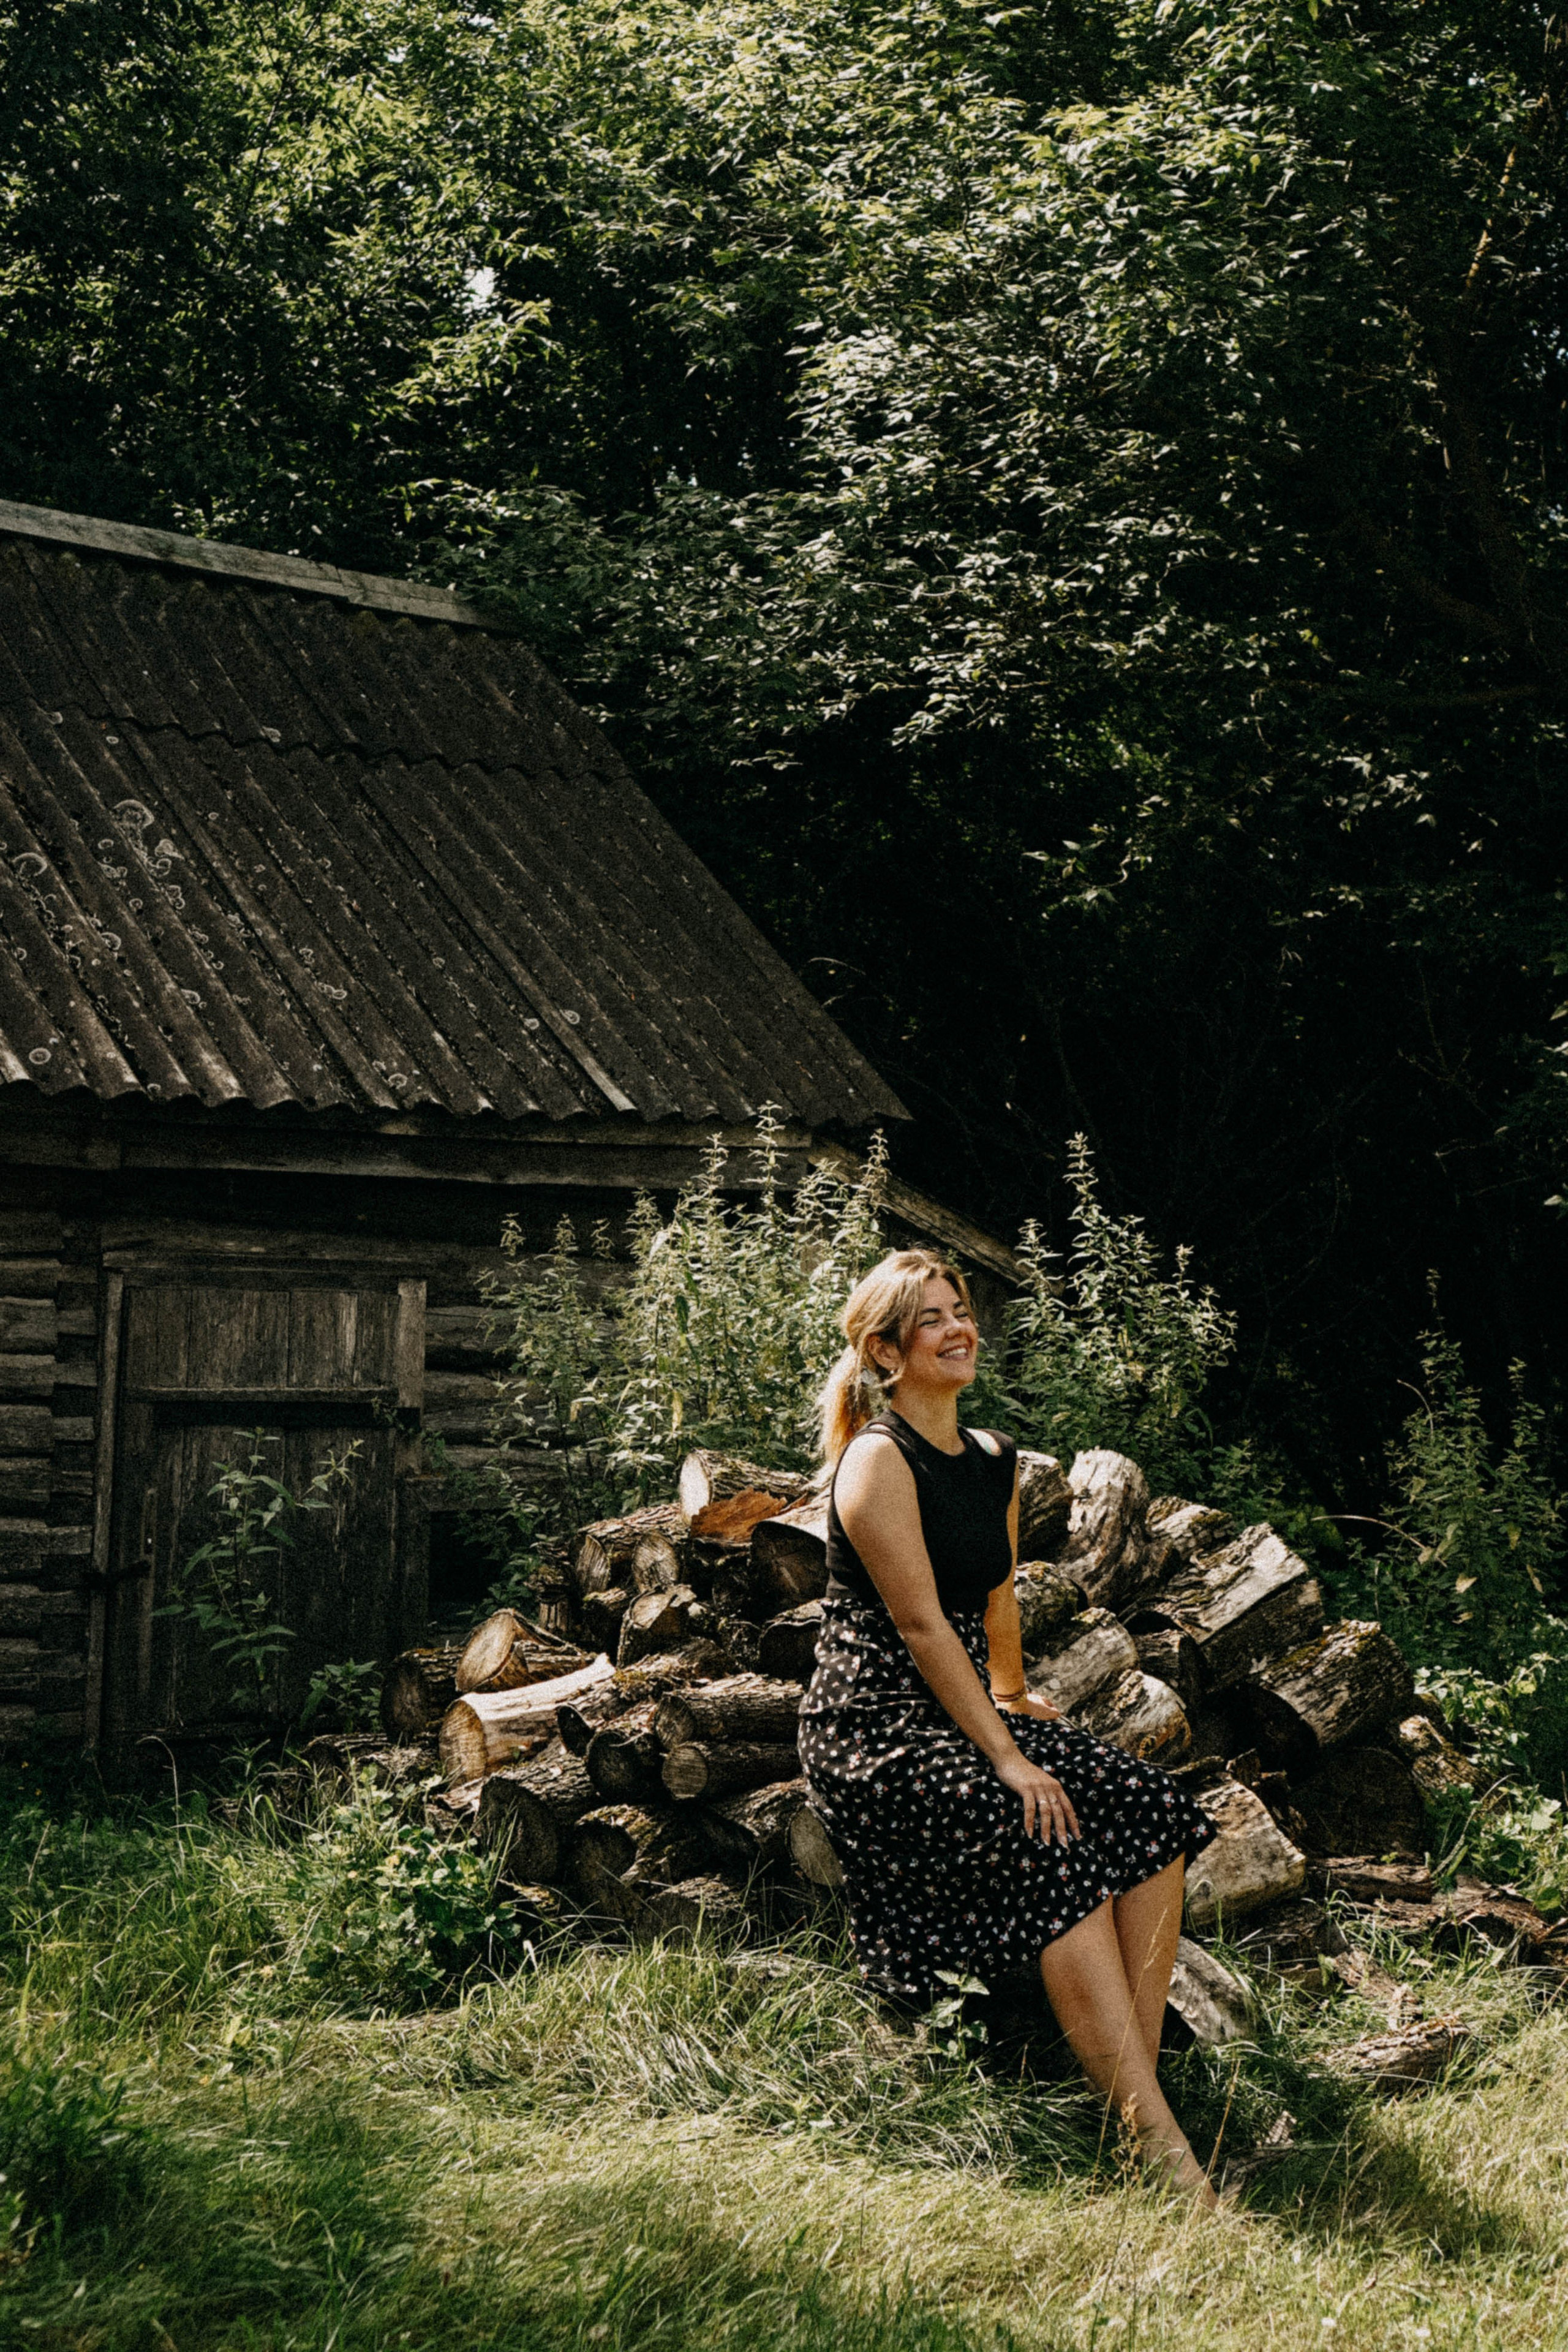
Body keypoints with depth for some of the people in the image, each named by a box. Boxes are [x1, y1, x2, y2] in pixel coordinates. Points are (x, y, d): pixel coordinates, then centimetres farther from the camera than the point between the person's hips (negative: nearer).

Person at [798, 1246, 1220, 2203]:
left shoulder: (995, 1460, 13)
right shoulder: (879, 1461, -12)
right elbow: (921, 1624, -17)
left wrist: (1014, 1699, 36)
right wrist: (1004, 1756, -19)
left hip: (960, 1709, 8)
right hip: (876, 1729, -8)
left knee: (1153, 1814, -15)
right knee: (1052, 1847, -28)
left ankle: (1137, 2084, -18)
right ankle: (1167, 2159, -31)